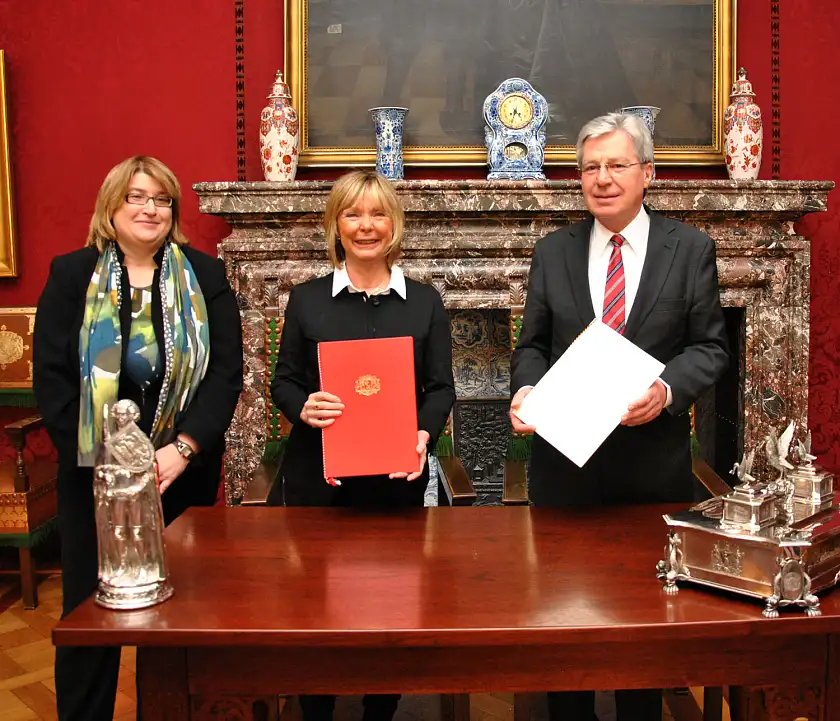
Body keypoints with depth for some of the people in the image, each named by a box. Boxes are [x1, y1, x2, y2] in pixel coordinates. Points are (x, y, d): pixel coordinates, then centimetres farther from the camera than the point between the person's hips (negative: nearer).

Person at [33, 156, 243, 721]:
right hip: (94, 477, 0)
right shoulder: (71, 276, 2)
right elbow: (51, 377, -4)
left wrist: (183, 449, -14)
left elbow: (227, 372, -3)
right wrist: (102, 459, -13)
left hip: (184, 476, 0)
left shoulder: (205, 277, 3)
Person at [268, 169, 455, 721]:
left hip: (397, 479, 1)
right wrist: (303, 407, -17)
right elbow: (284, 381, 5)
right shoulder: (307, 299, 4)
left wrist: (425, 434, -15)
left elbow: (441, 387, 3)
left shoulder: (424, 302, 5)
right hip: (318, 479, 0)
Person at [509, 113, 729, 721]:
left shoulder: (691, 248, 1)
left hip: (654, 460, -1)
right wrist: (526, 389, -13)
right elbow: (533, 344, 8)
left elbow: (710, 346, 0)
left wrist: (667, 389, -19)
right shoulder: (553, 251, 6)